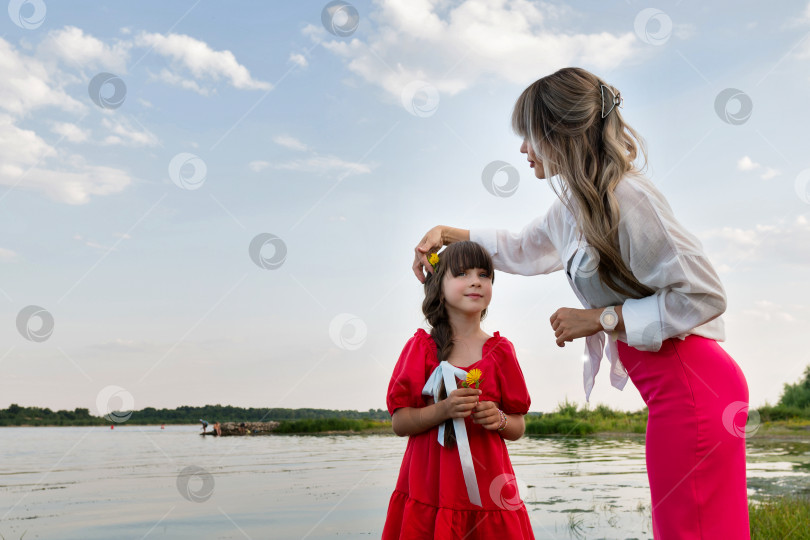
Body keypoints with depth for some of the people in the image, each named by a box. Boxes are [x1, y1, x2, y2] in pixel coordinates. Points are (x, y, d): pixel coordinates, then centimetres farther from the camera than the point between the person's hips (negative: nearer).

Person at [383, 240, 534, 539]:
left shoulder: (500, 351, 6)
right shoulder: (421, 347, 1)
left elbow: (518, 428, 10)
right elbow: (399, 422, -3)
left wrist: (499, 420, -11)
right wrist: (443, 410, -18)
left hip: (485, 487, 1)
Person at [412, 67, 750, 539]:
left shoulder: (626, 196, -18)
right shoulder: (576, 203, 13)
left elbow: (703, 295, -20)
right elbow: (525, 250, 32)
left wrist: (599, 319, -17)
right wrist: (449, 234, 27)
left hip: (691, 386, -9)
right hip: (671, 388, 10)